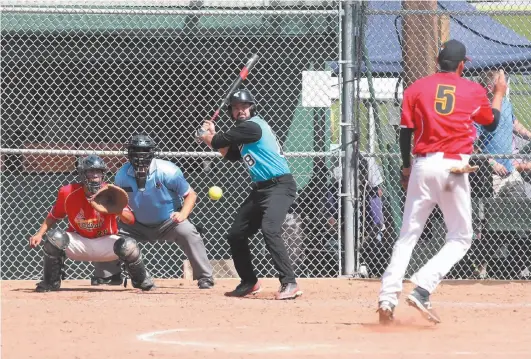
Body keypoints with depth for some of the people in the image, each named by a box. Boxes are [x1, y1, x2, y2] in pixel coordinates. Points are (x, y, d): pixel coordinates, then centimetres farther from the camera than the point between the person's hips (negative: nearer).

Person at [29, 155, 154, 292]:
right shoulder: (68, 193, -9)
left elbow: (130, 220, -18)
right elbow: (53, 217, 5)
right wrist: (39, 234, -9)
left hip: (105, 241, -1)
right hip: (79, 243, 1)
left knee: (127, 247, -30)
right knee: (54, 237, -28)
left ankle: (143, 281, 2)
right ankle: (51, 283, -7)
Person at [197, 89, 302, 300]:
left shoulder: (252, 126, -14)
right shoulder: (244, 130, 15)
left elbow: (222, 140, -10)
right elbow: (230, 154, 26)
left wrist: (207, 137, 11)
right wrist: (212, 136, 17)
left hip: (280, 186, -11)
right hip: (261, 188, 11)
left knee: (270, 230, -29)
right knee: (236, 235, 14)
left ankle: (289, 284, -33)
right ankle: (249, 283, 27)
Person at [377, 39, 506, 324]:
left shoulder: (417, 88, 6)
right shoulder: (473, 91, 5)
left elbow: (405, 132, 5)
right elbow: (491, 123, 22)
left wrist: (406, 168, 17)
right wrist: (499, 94, 39)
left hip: (422, 166, 2)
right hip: (454, 168, -2)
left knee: (408, 234, 9)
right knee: (460, 238, 7)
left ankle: (388, 295, -6)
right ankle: (422, 289, -12)